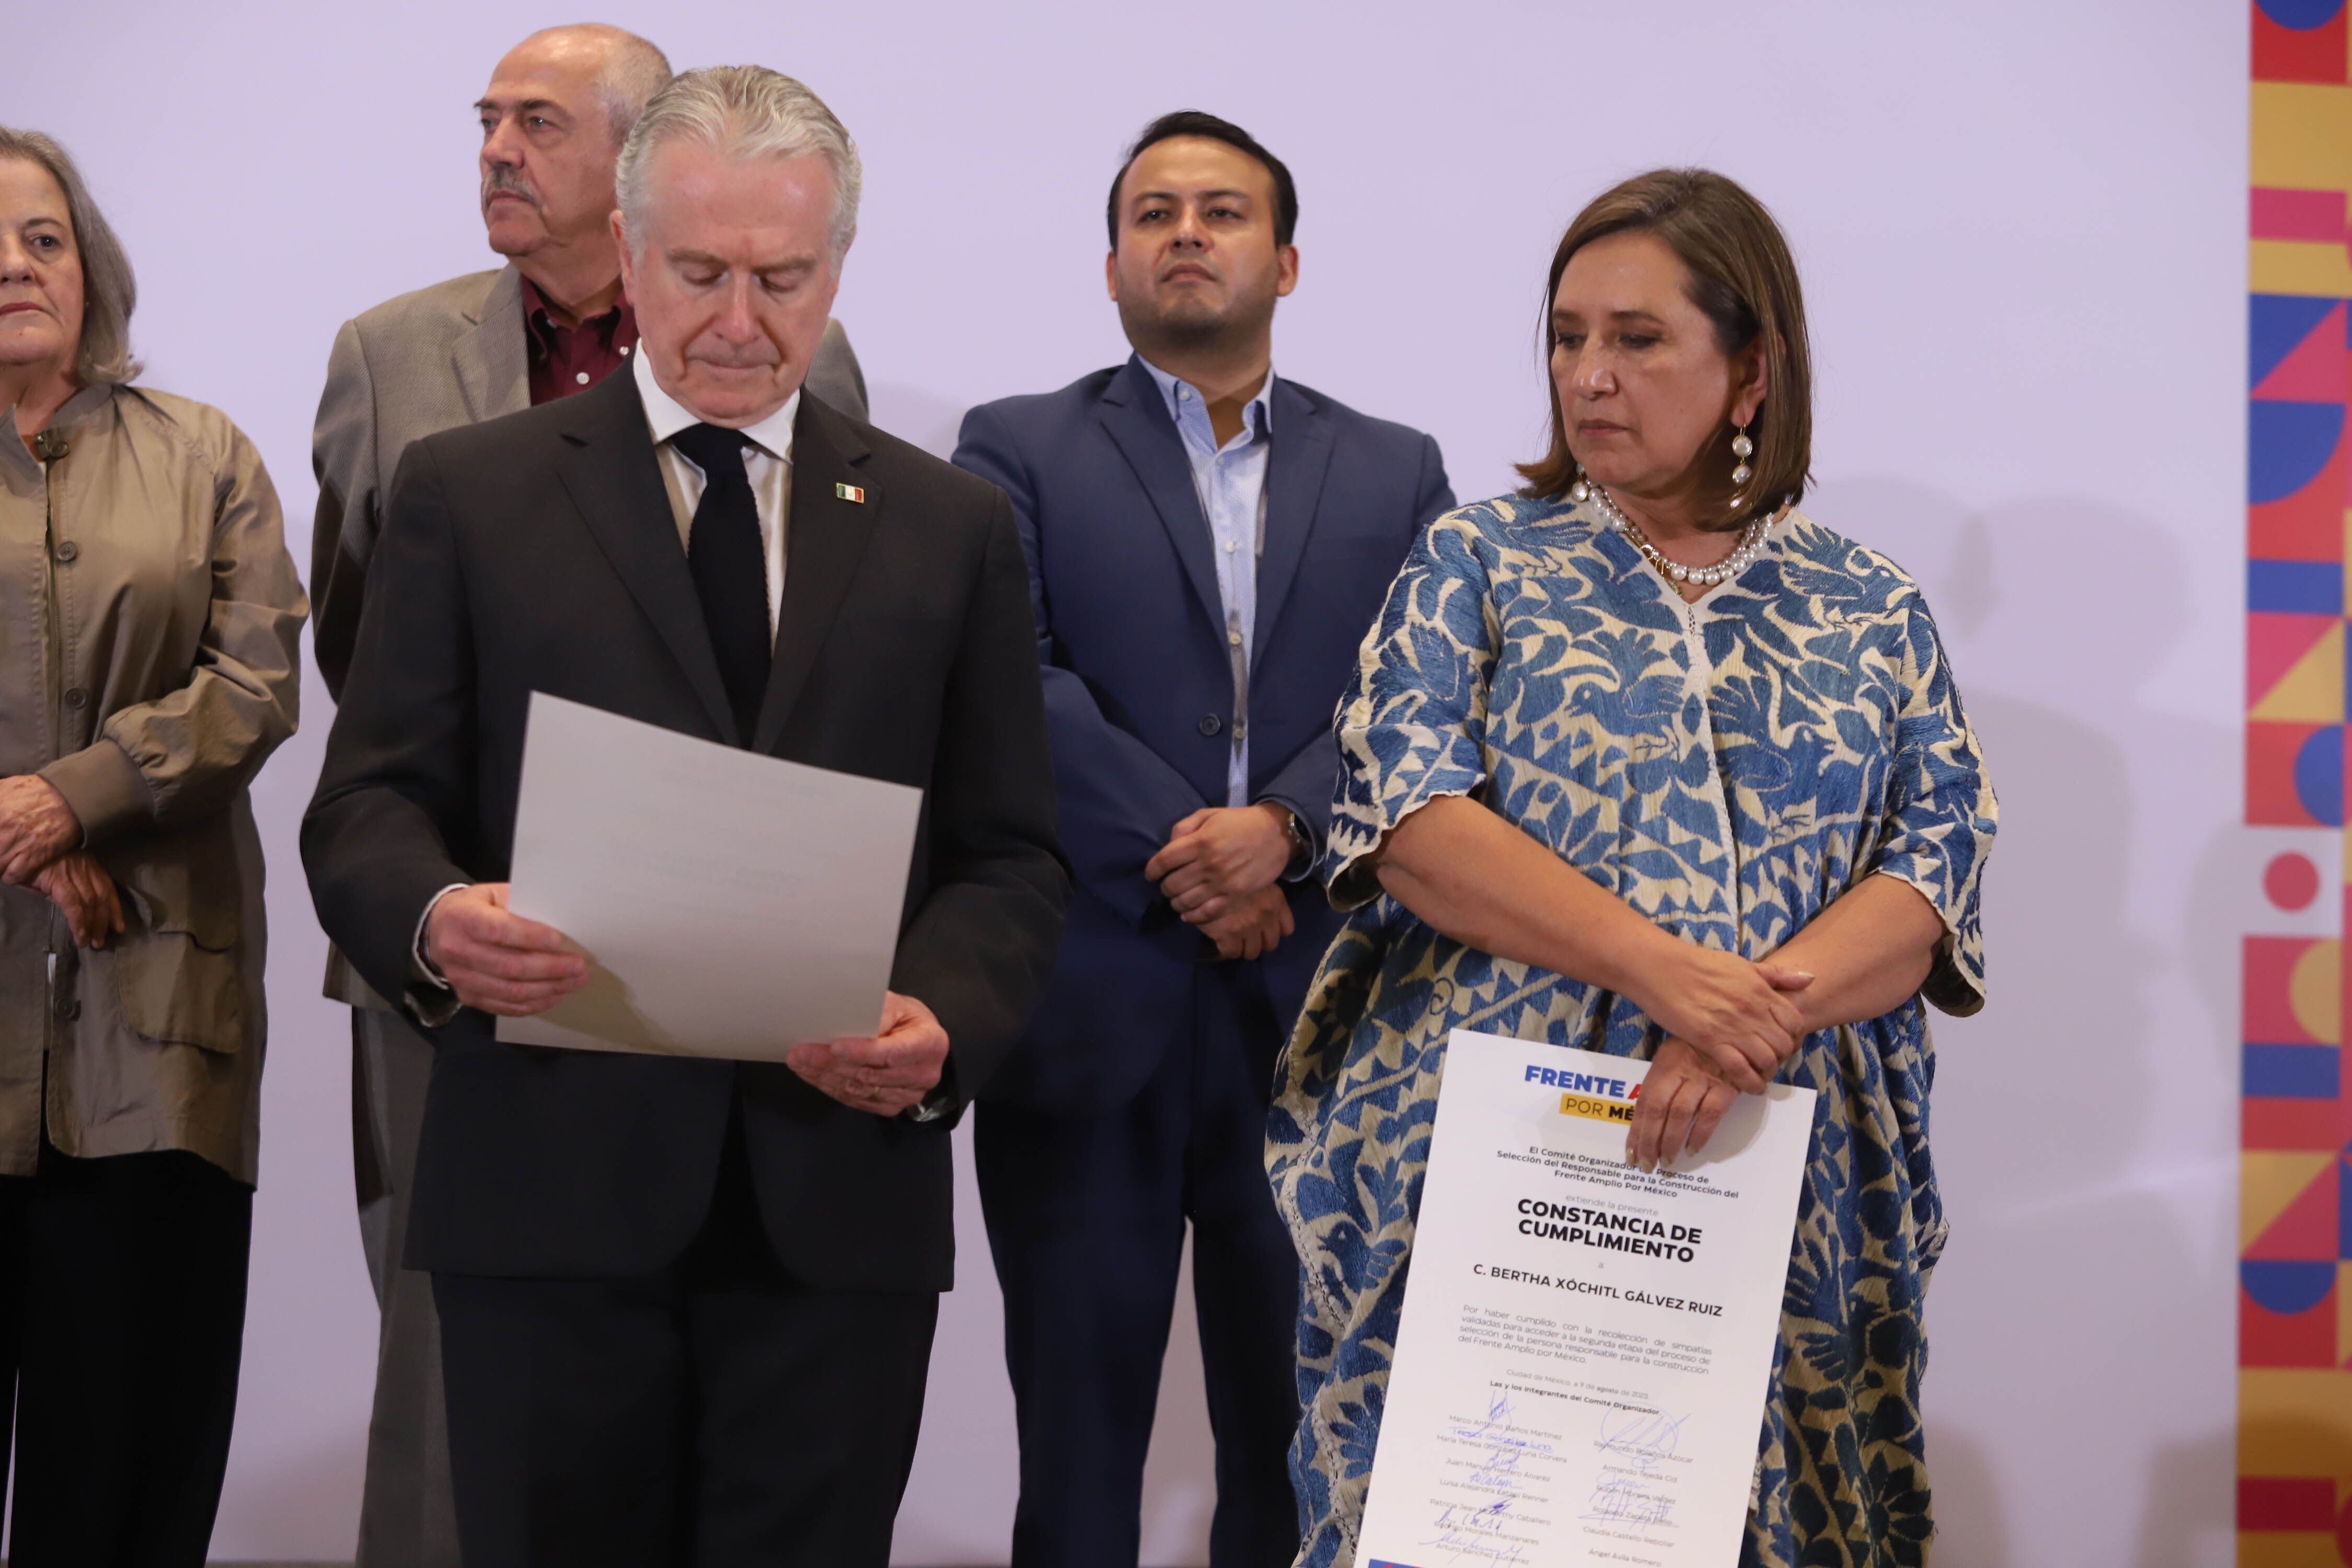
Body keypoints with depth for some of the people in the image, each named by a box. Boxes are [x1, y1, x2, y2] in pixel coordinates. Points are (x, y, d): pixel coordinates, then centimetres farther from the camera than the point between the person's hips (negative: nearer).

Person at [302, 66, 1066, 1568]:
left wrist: (944, 1022, -11)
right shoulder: (466, 492, 7)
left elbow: (1012, 858, 9)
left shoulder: (951, 525, 11)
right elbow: (367, 809, 4)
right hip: (551, 1191, -1)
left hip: (842, 1201, 1)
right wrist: (436, 920, -19)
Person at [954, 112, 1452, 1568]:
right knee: (1077, 1431, 6)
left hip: (1313, 1014, 2)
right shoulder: (1019, 451, 7)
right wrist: (1176, 851, -14)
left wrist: (1283, 826, -16)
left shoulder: (1394, 472, 13)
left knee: (1300, 1441, 7)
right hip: (1089, 1012, -1)